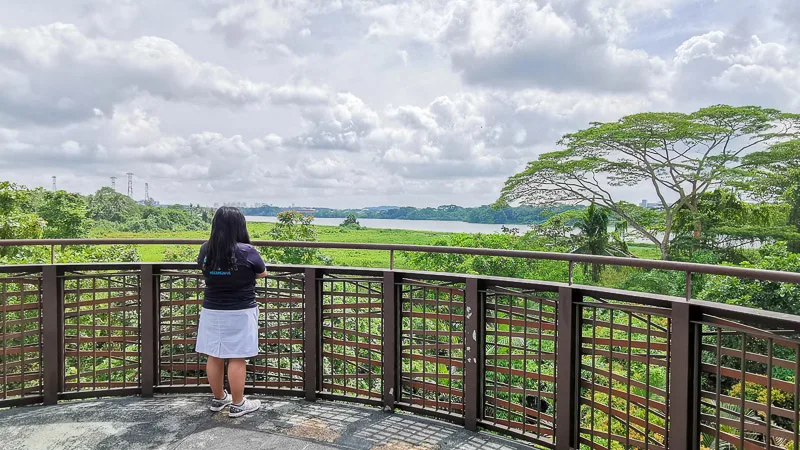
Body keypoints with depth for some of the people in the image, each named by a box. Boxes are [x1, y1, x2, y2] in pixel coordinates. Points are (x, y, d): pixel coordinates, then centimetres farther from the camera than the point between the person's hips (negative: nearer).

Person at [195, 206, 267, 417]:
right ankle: (237, 404, 14)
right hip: (240, 313, -5)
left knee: (214, 357, 14)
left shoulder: (206, 250, -4)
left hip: (212, 312, 5)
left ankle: (219, 399, 30)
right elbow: (262, 273, 1)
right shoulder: (246, 252, -16)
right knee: (237, 359, 4)